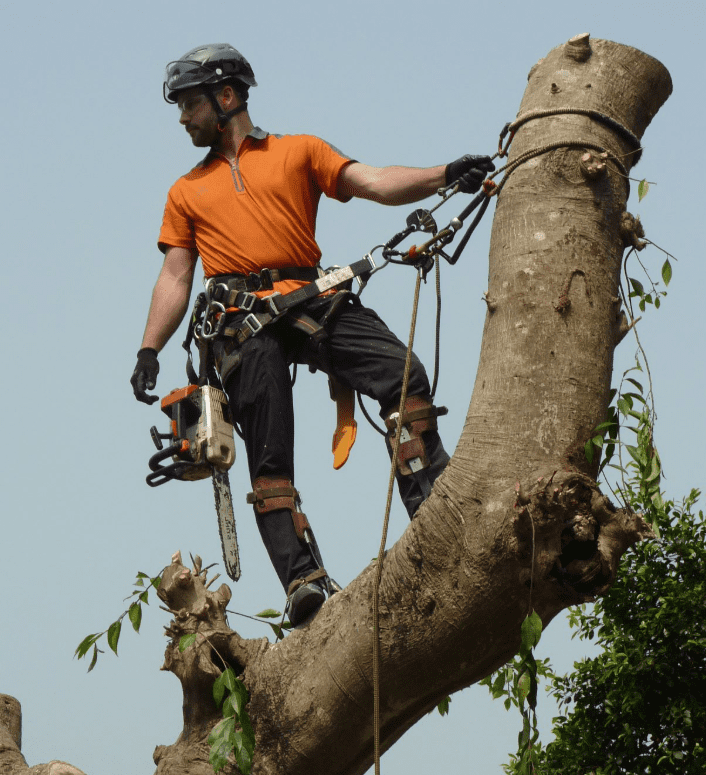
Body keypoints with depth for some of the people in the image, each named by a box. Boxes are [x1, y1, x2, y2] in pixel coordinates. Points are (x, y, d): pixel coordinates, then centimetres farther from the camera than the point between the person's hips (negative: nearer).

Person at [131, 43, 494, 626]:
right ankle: (301, 577, -20)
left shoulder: (299, 151, 20)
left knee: (404, 374, -23)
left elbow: (373, 183, 7)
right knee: (269, 459, -13)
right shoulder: (186, 193, 26)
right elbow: (175, 278, 20)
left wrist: (445, 176, -10)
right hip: (244, 322, 1)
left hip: (314, 303, -1)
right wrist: (149, 351, 6)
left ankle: (434, 507, -23)